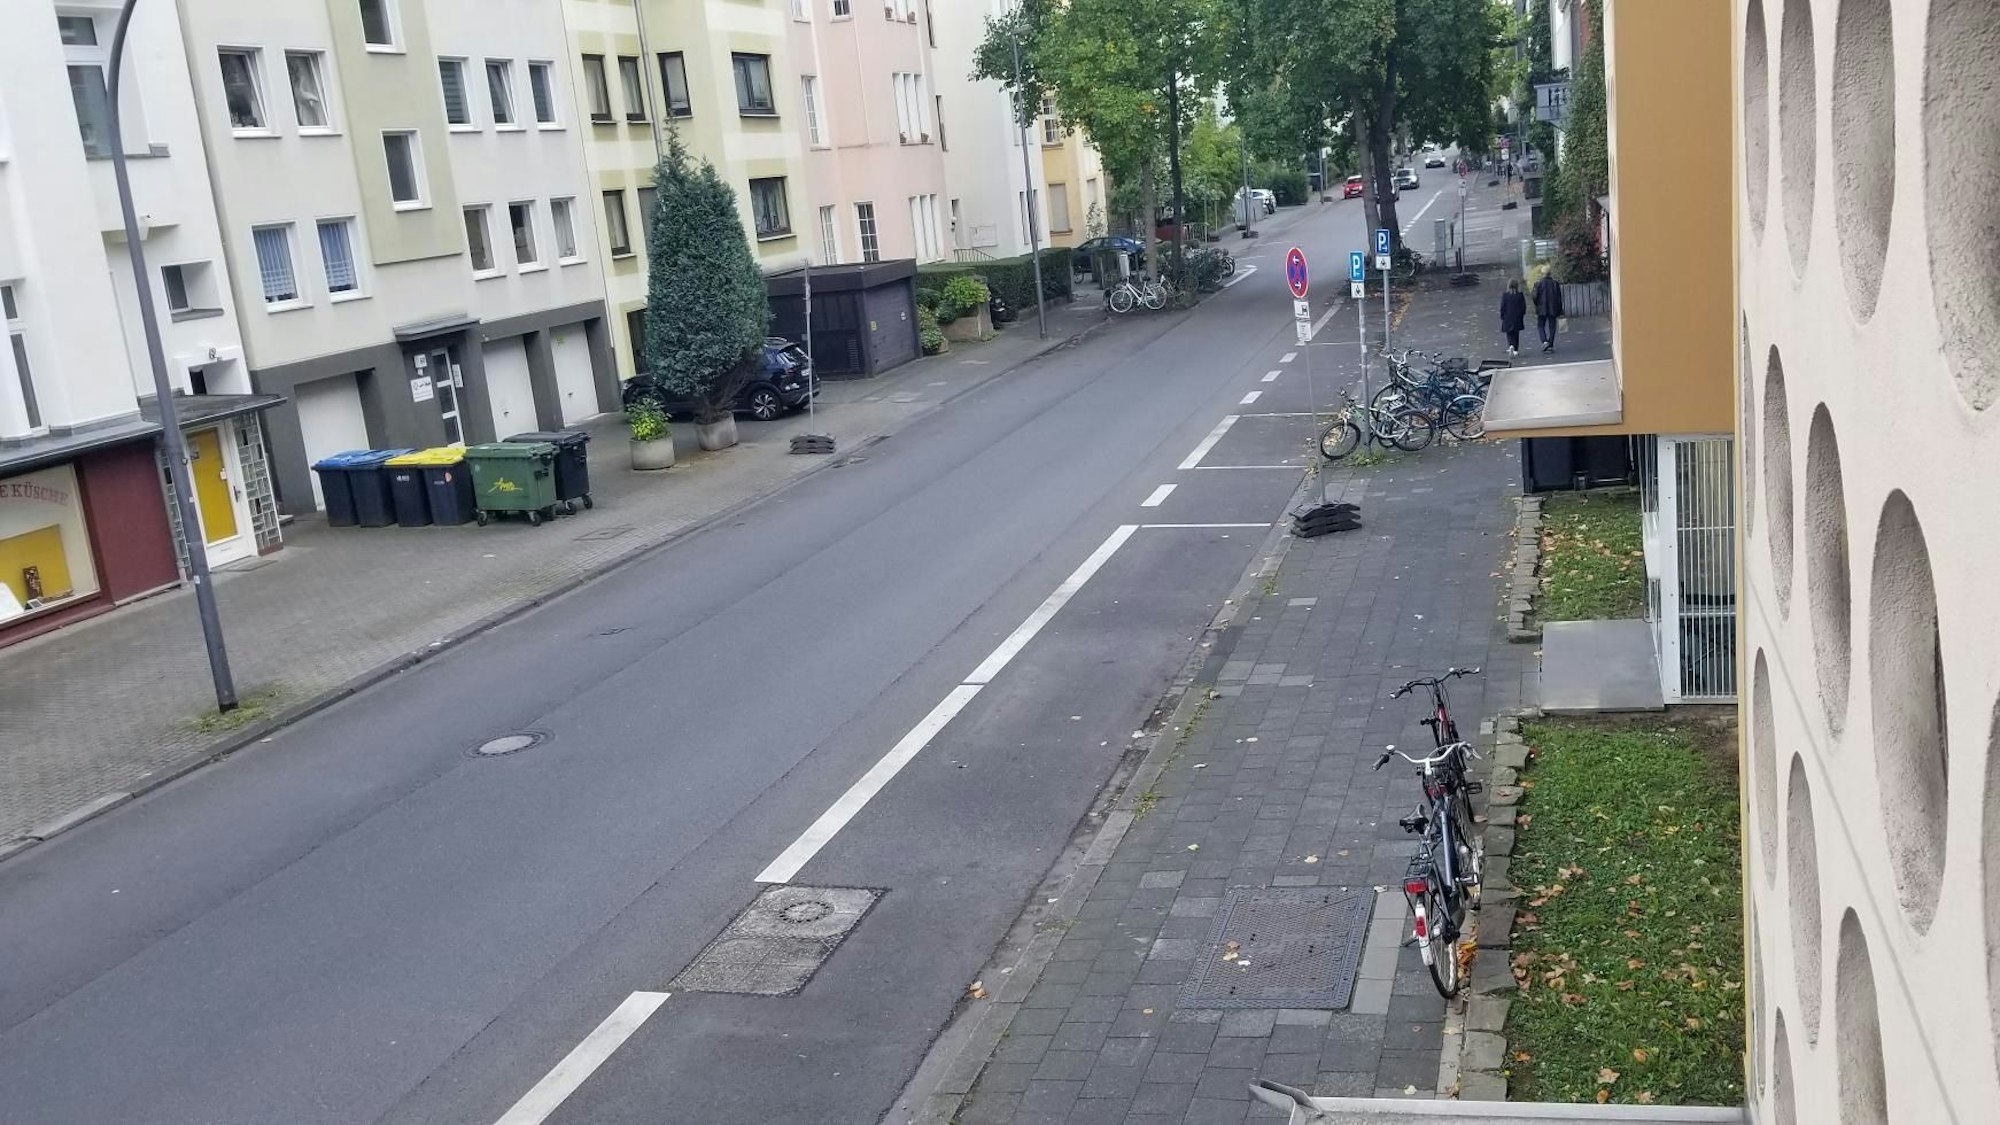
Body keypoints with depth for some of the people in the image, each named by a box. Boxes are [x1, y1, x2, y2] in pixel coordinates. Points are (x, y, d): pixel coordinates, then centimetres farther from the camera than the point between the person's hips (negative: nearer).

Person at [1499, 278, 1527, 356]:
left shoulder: (1505, 295, -11)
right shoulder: (1520, 296, -6)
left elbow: (1502, 307, -7)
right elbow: (1524, 307, 0)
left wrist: (1502, 317, 6)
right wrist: (1521, 316, 14)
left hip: (1507, 318, -1)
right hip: (1517, 319, 2)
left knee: (1509, 334, 8)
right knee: (1516, 334, 13)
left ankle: (1511, 346, -18)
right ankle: (1515, 350, 15)